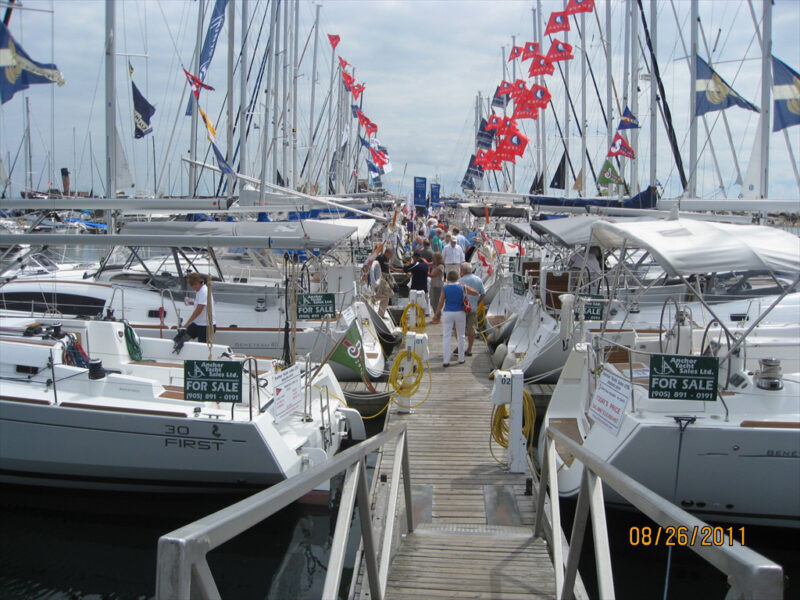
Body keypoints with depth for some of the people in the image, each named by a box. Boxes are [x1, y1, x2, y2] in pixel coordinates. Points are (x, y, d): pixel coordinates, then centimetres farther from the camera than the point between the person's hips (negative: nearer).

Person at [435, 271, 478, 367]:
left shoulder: (445, 289, -7)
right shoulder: (462, 287, -4)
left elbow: (441, 303, -5)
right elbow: (475, 292, 8)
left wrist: (436, 313, 7)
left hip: (447, 313, -1)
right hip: (460, 313, 1)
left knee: (446, 336, 2)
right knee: (460, 336, 15)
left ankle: (446, 360, -3)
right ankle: (461, 358, 22)